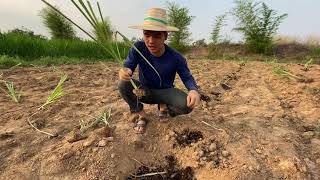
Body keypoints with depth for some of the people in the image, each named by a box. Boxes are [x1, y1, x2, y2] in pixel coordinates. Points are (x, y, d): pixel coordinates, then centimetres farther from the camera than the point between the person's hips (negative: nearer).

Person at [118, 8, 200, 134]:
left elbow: (187, 77, -13)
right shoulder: (138, 48, -20)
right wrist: (123, 72, -48)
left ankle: (164, 106, 7)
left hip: (165, 92, 0)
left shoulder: (176, 58, -21)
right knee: (123, 84, -29)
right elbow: (127, 67, -21)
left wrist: (194, 90, -37)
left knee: (187, 105, -29)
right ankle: (140, 115, -3)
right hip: (145, 91, 1)